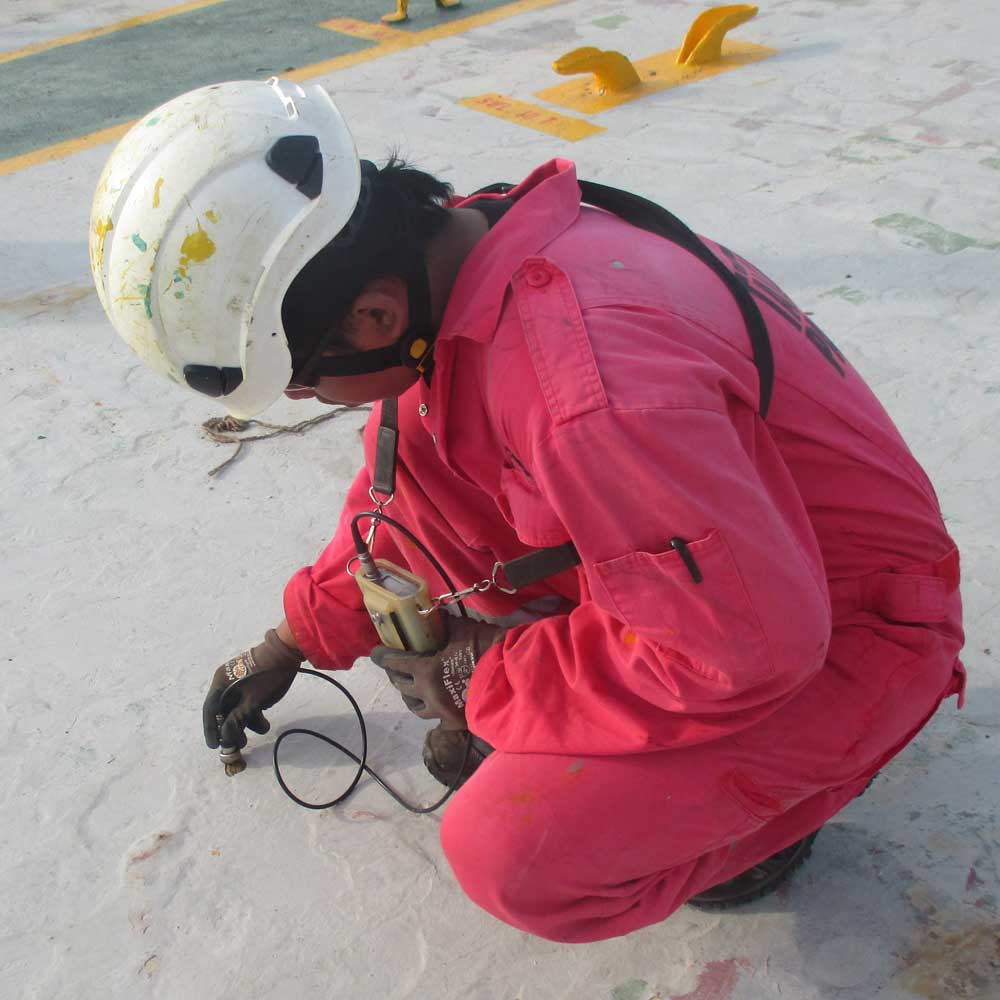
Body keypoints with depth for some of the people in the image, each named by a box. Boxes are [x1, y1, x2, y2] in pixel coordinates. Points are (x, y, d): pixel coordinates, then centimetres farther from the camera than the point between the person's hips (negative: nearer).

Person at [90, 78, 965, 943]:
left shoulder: (584, 387, -38)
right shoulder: (450, 253, -7)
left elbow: (750, 647, -30)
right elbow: (396, 473, 11)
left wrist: (493, 670, -17)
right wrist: (296, 638, 19)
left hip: (838, 632, -8)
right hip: (703, 558, 8)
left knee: (513, 854, -23)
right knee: (406, 456, -1)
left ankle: (759, 799, 4)